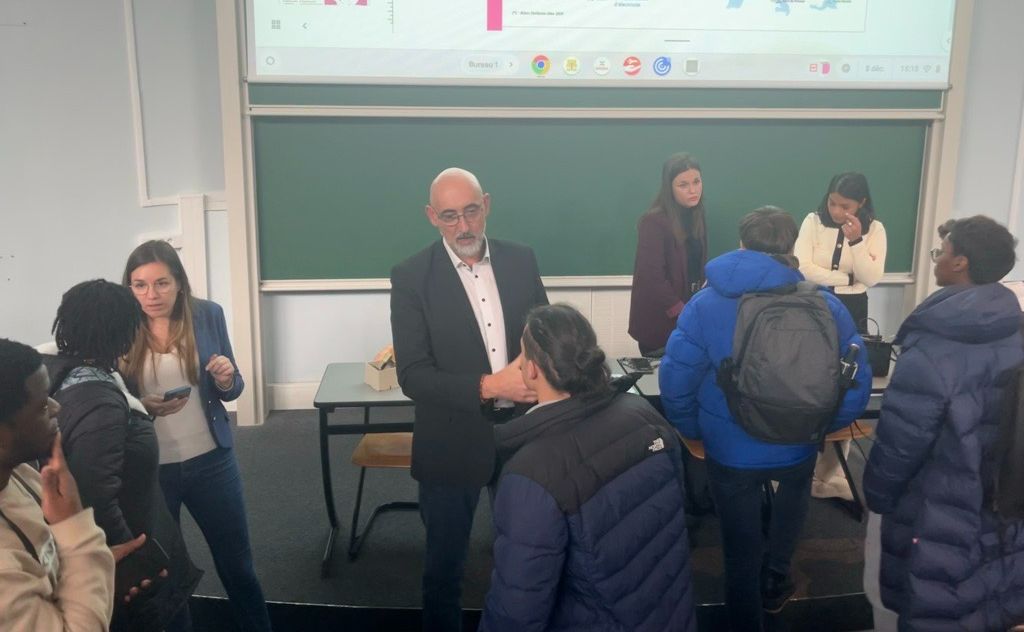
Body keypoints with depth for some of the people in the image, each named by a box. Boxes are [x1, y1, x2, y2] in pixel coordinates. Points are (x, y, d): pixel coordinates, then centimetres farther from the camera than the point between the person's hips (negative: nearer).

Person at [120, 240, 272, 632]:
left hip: (211, 461, 1)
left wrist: (226, 379, -19)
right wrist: (143, 407, -22)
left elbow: (231, 390, 3)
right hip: (148, 467, -1)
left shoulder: (208, 314, -6)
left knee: (237, 564, 13)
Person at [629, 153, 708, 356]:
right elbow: (652, 278, -20)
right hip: (659, 325, -7)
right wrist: (684, 314, -18)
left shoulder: (695, 217, 7)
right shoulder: (653, 222, -17)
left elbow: (696, 269, 10)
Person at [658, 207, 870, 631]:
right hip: (797, 447, 2)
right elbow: (857, 382, -8)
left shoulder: (705, 305, -14)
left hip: (730, 452, -1)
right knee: (795, 485, 37)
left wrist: (695, 432, 2)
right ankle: (775, 579, 42)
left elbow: (675, 385, -16)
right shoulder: (825, 306, -11)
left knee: (740, 550, 18)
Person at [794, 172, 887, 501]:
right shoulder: (813, 221, -6)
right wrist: (847, 279, -14)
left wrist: (855, 240, -21)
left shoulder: (874, 229, -4)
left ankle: (832, 471, 14)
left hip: (852, 313, 1)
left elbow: (871, 278, -12)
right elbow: (802, 268, -15)